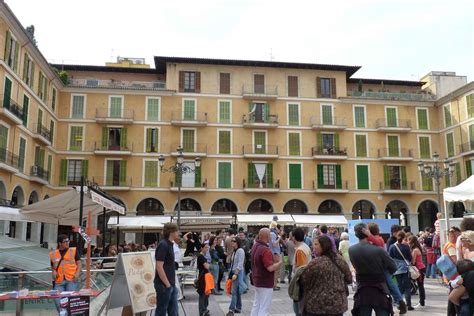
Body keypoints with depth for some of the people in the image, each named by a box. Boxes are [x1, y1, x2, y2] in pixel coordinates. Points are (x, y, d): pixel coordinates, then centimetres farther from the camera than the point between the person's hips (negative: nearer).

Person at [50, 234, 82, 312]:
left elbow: (79, 264, 7)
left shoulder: (74, 250, 9)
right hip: (59, 281, 2)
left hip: (72, 280, -2)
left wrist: (77, 273, -10)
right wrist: (54, 272, 2)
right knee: (58, 300, -10)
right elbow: (53, 267, 24)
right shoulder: (53, 253, 14)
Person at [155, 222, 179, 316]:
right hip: (164, 285, -9)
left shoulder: (169, 244, 12)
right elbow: (159, 267, -21)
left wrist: (171, 283, 17)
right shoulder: (163, 245, -17)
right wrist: (167, 284, -18)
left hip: (171, 284, 9)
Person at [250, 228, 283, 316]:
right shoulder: (265, 250, -25)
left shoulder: (255, 246, 4)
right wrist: (279, 263, -12)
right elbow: (270, 268, -28)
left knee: (256, 305, 18)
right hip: (265, 283, -9)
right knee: (263, 309, -1)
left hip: (257, 280, 9)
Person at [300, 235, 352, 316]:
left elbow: (303, 281, -10)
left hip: (317, 306, -5)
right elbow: (349, 279, 10)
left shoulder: (315, 263, -19)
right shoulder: (340, 259, 0)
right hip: (339, 305, 6)